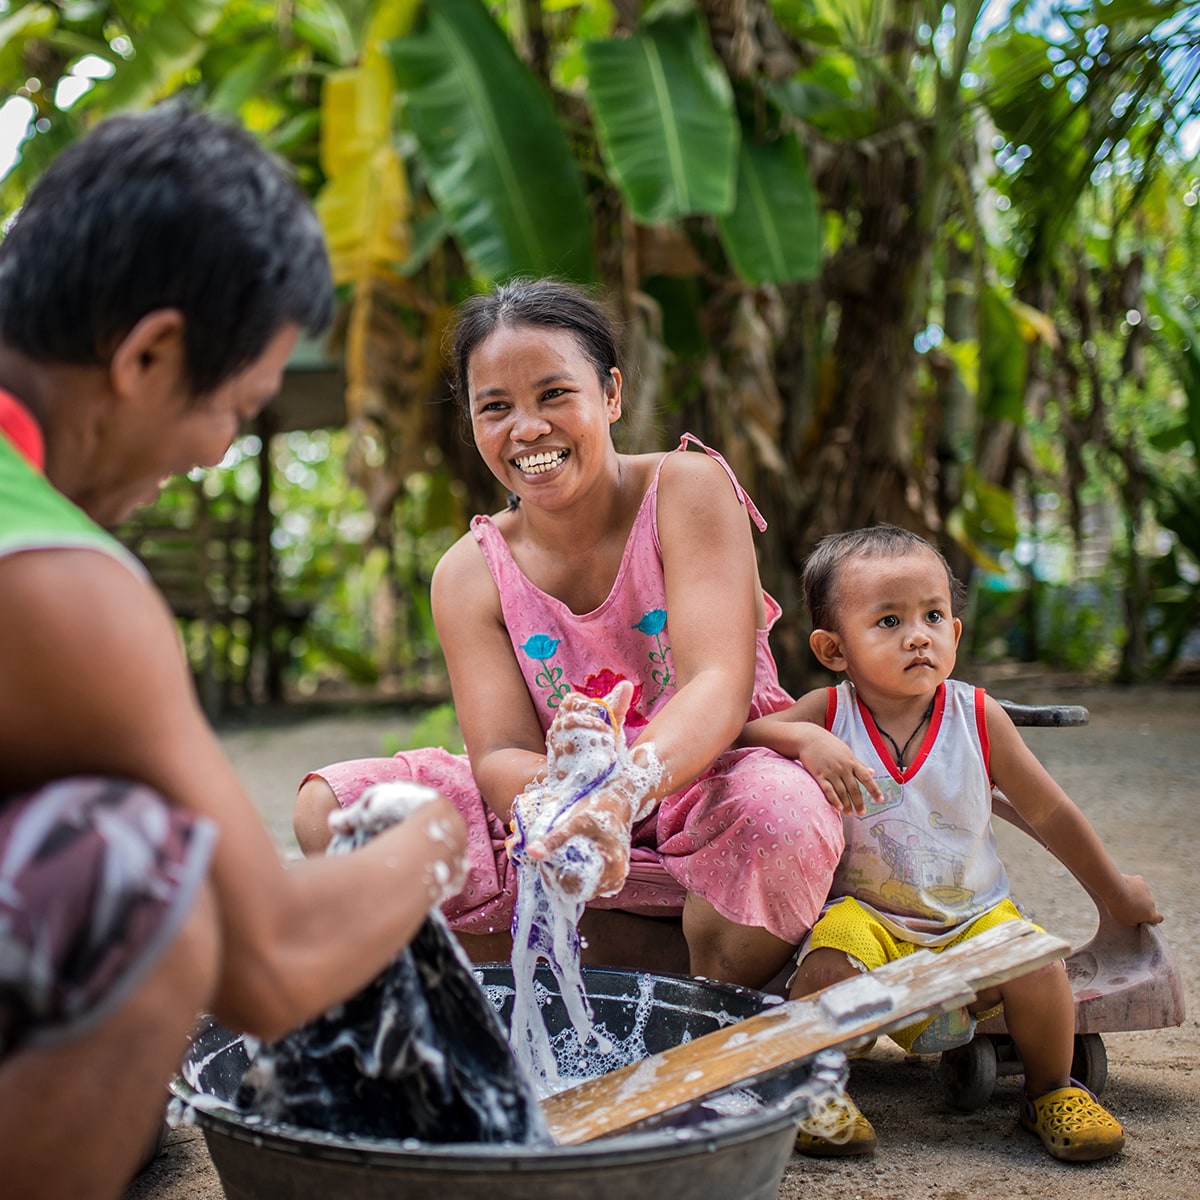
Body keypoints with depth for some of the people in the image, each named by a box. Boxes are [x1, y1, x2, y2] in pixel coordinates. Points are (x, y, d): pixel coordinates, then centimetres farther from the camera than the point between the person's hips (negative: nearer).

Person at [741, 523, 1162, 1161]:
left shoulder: (978, 718, -6)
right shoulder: (828, 713, -9)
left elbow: (1048, 811, 6)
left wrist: (1115, 893, 16)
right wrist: (804, 737, -34)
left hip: (973, 915, 2)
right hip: (865, 914, -1)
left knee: (1039, 970, -24)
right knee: (827, 969, -31)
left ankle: (1051, 1091, 7)